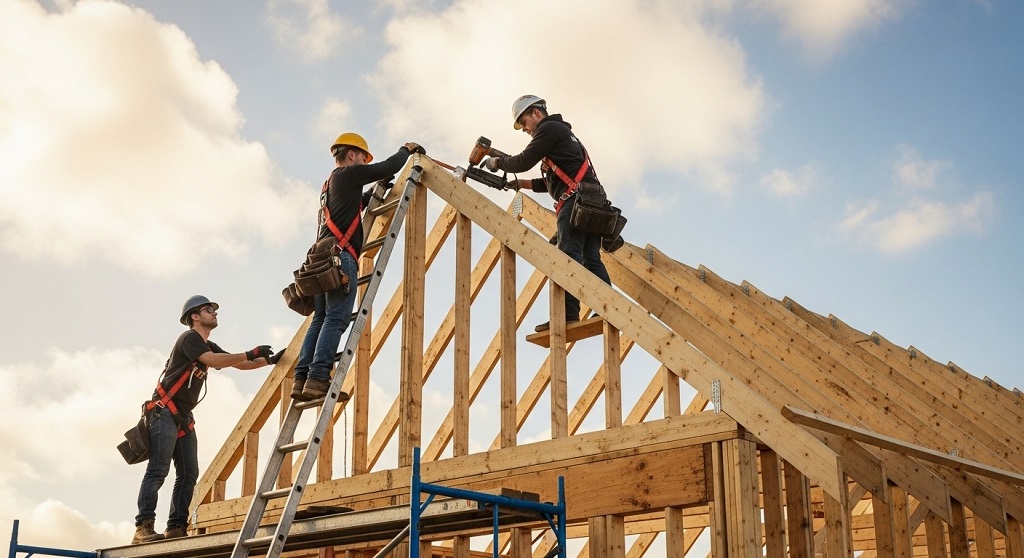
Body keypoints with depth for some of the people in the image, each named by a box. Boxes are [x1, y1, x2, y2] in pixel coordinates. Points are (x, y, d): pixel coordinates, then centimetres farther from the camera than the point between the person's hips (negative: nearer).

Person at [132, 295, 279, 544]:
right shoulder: (189, 338, -8)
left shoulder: (209, 346, 19)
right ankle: (143, 528, -17)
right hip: (164, 412, -9)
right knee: (158, 471, -15)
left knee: (188, 474, 2)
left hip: (184, 418, 9)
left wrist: (270, 360, 10)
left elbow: (239, 364, 21)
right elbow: (215, 361, -24)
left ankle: (176, 528, 3)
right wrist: (251, 354, -22)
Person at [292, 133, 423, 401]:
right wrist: (406, 150, 18)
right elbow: (389, 167, 2)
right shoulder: (348, 173, 4)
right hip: (340, 257, -9)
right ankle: (318, 378, -25)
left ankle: (301, 379, -6)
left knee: (320, 319, 3)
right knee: (336, 318, -16)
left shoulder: (329, 185, 30)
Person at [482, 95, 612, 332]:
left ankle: (567, 314, -23)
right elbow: (552, 182, 30)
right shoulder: (563, 133, 33)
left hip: (576, 199, -10)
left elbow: (524, 161, -4)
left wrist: (498, 162, 12)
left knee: (568, 255, -15)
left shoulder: (549, 128, 4)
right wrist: (520, 183, 24)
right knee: (591, 259, 3)